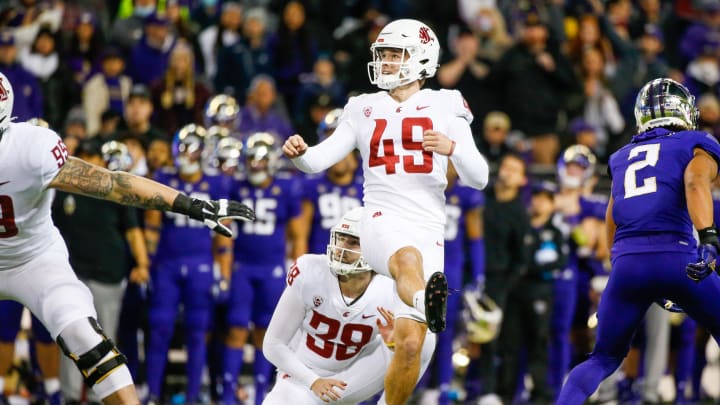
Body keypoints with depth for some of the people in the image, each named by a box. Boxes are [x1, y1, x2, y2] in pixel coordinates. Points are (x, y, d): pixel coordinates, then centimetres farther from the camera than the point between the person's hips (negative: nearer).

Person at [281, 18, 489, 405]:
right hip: (382, 223, -1)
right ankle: (425, 303, -74)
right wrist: (299, 153, -18)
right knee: (409, 258, -40)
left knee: (410, 344, -8)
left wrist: (452, 148, -15)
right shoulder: (365, 110, 13)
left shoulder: (445, 108, 9)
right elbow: (320, 159, 5)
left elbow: (478, 178, 4)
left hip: (428, 231, 1)